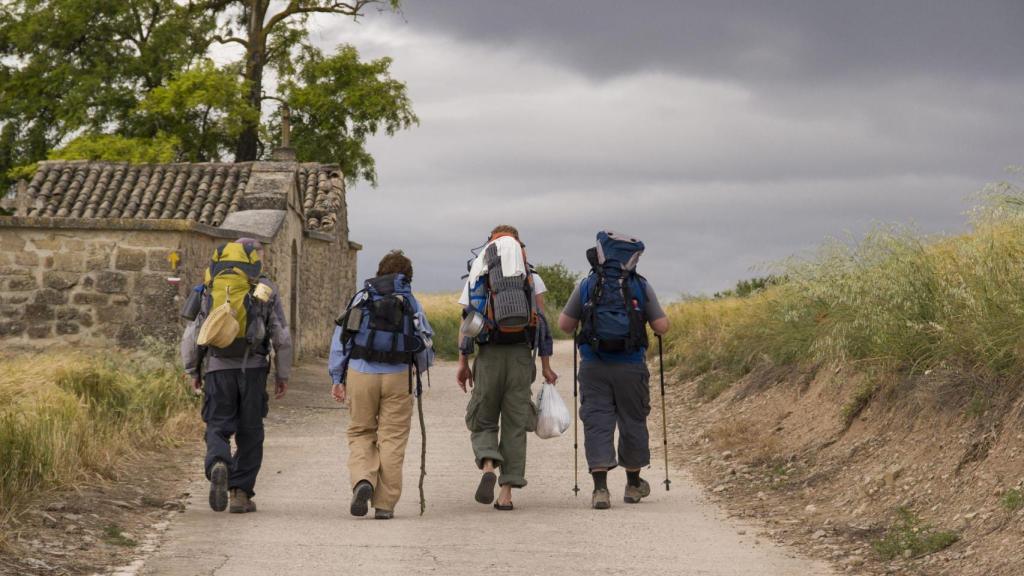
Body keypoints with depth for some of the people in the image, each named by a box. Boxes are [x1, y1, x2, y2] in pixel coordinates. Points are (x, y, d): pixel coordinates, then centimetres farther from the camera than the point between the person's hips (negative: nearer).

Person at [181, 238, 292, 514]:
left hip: (218, 367, 1)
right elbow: (281, 336, 2)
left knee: (218, 427, 5)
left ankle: (218, 465, -25)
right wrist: (283, 374, 10)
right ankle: (240, 493, 6)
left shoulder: (209, 288, 10)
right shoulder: (266, 289, 4)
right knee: (249, 433, 8)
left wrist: (193, 371, 17)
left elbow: (191, 334, 9)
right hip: (252, 367, -1)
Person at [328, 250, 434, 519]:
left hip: (360, 373, 1)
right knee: (392, 438, 4)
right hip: (398, 376, -1)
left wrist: (337, 378, 7)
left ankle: (362, 481, -14)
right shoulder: (411, 302, 10)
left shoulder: (361, 298, 11)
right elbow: (425, 348, 10)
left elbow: (340, 338, 5)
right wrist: (420, 367, 32)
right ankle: (385, 504, 3)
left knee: (360, 433, 12)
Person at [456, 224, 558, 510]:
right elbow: (541, 321, 0)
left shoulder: (477, 275, 9)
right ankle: (507, 492, 3)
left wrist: (463, 362, 3)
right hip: (521, 354, 0)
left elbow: (466, 321, 2)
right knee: (515, 424, 7)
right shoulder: (532, 277, 8)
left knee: (482, 421, 12)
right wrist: (546, 366, 2)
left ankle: (488, 467, -17)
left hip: (489, 354, 0)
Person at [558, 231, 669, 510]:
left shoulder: (586, 286, 0)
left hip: (594, 367, 0)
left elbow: (564, 324, 3)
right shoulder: (641, 287, -2)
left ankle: (600, 488, -12)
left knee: (597, 423, 0)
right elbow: (662, 327, -1)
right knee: (633, 421, 14)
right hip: (630, 368, 0)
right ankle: (633, 484, 27)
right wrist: (646, 314, 19)